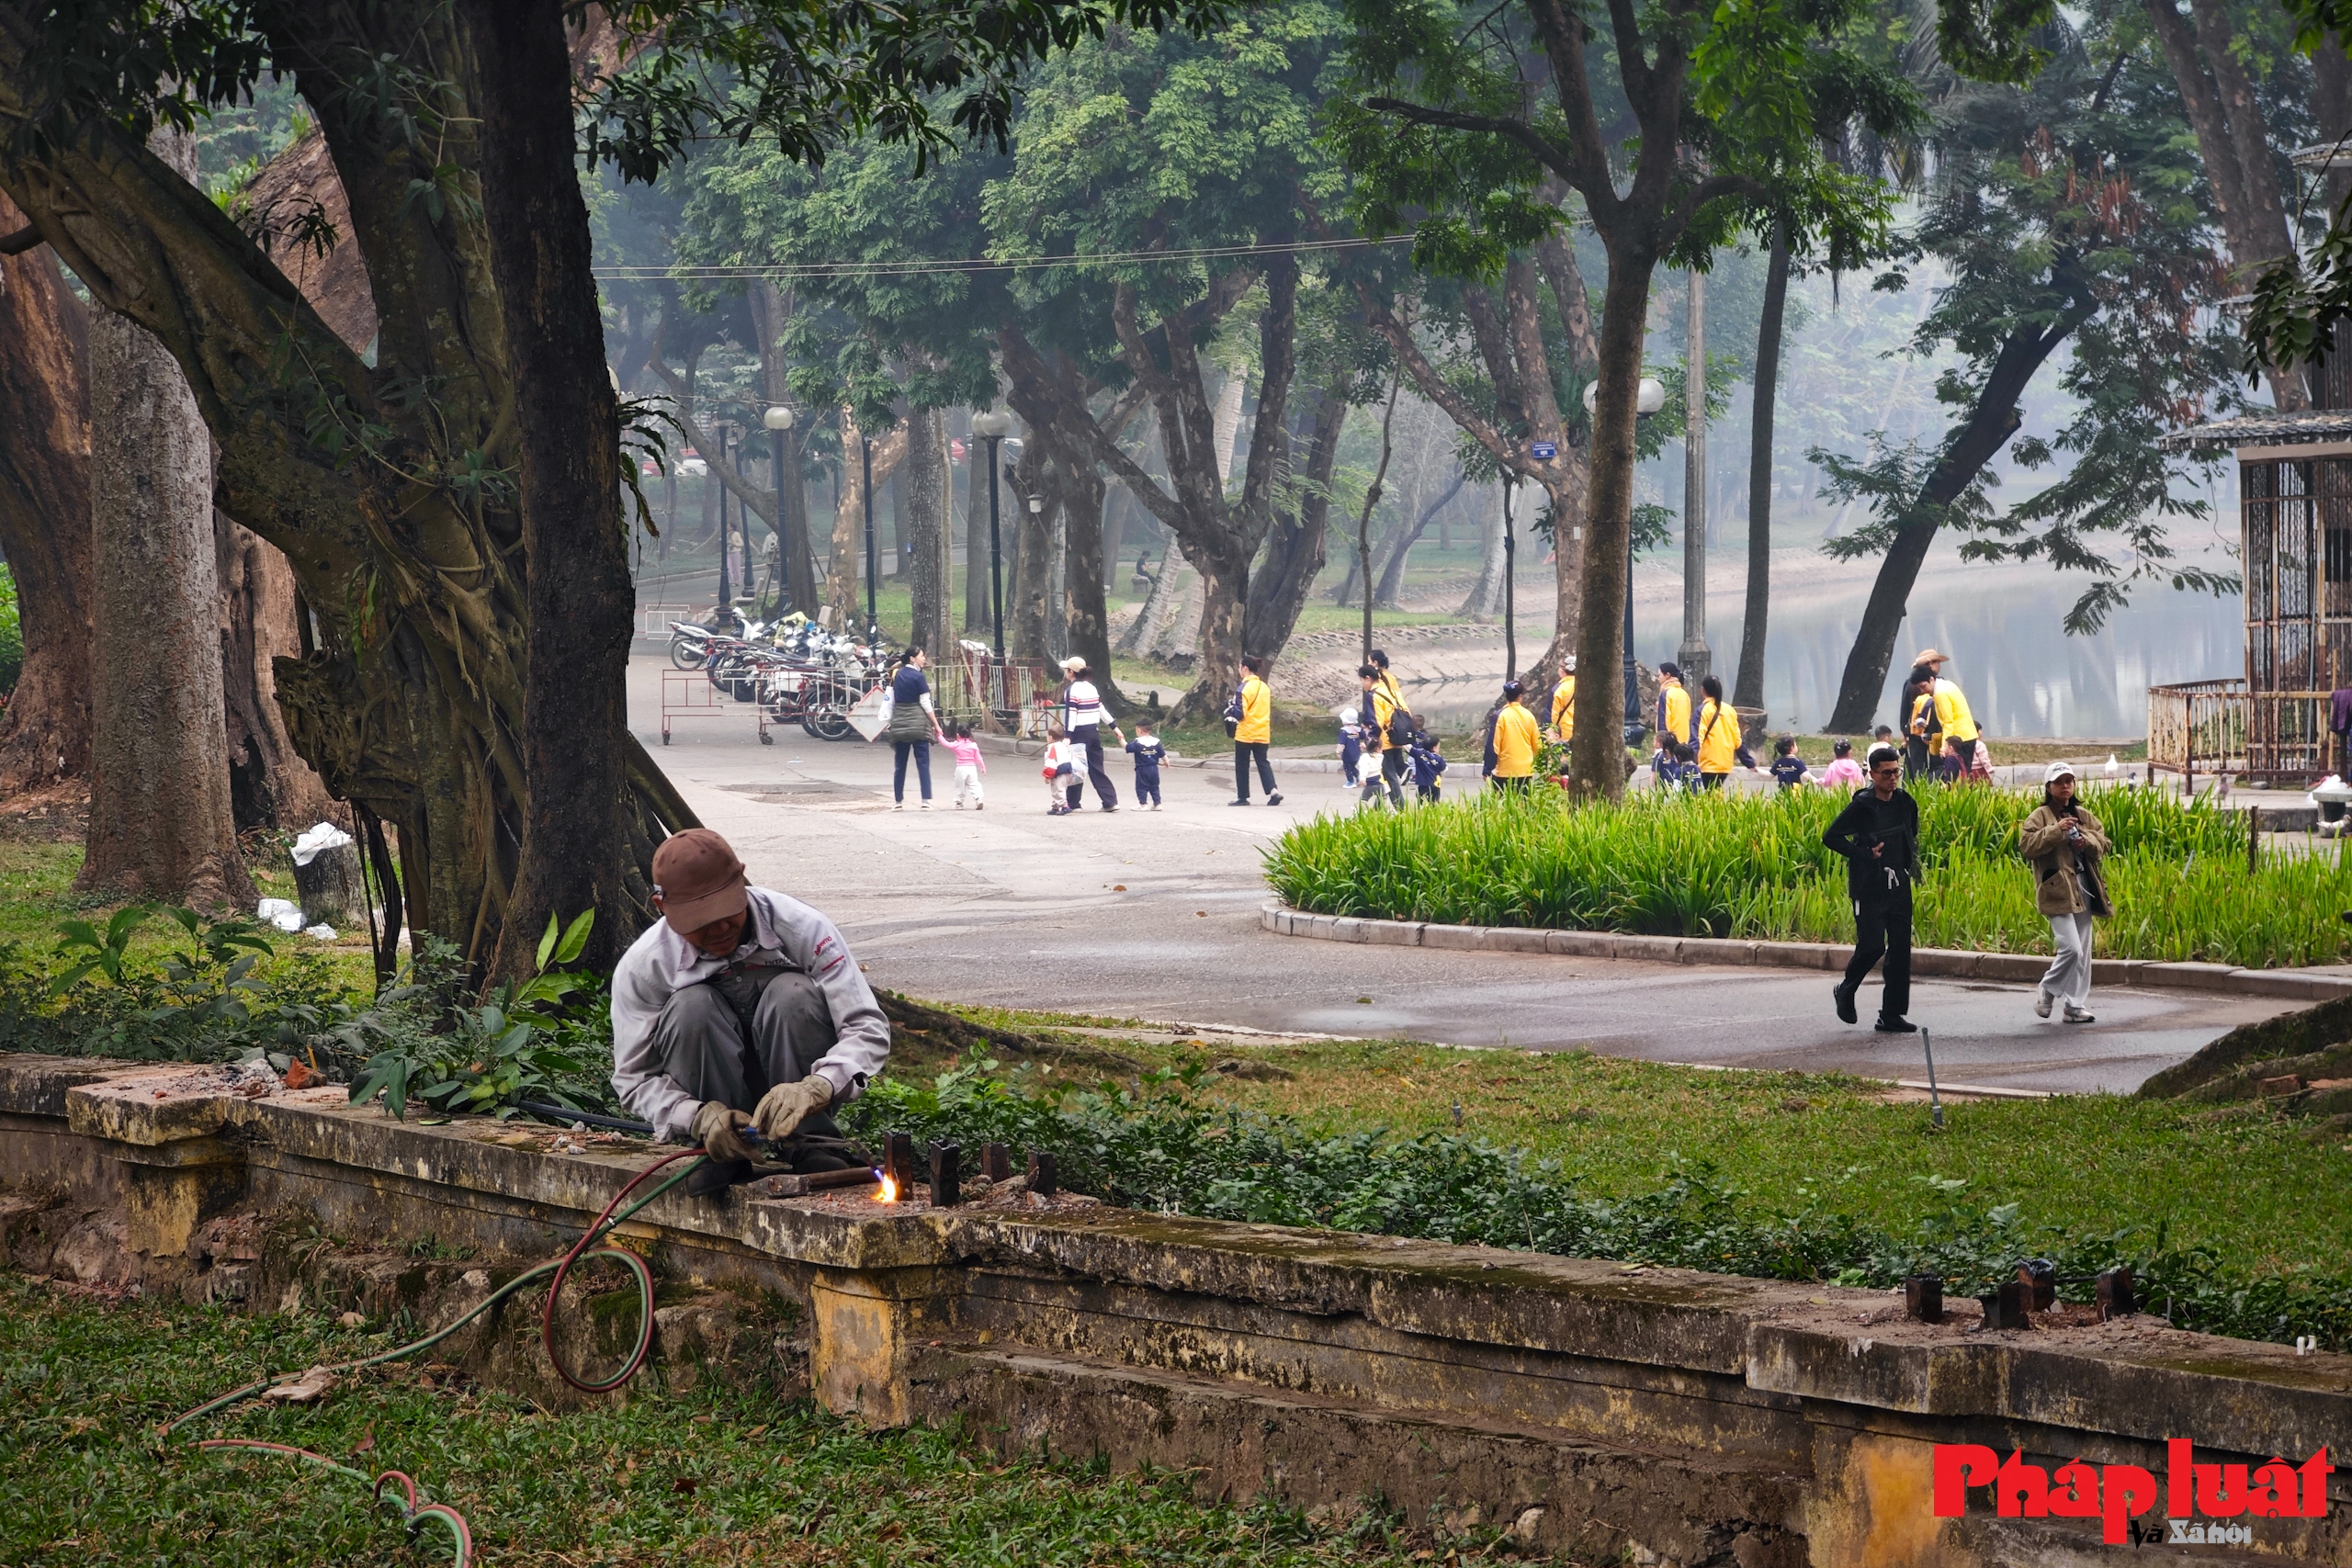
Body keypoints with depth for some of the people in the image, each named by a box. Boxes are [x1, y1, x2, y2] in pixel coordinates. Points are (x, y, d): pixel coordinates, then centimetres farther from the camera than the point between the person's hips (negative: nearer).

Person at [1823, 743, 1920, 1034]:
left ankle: (1892, 1014, 7)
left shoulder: (1905, 803, 8)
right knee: (1872, 945, -11)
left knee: (1900, 949, 1)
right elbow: (1831, 837, -9)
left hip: (1899, 886, 6)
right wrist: (1865, 854, -14)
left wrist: (1910, 863, 11)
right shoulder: (1862, 806, -10)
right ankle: (1846, 991, 16)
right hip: (1869, 887, -6)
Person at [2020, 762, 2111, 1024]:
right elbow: (2026, 846, -15)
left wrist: (2087, 841, -10)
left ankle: (2077, 1007, 12)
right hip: (2057, 891, -6)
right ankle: (2046, 992, 6)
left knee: (2083, 952, 6)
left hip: (2083, 889, 6)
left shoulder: (2083, 815, 16)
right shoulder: (2040, 816, -2)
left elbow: (2103, 842, 12)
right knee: (2071, 948, -15)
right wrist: (2056, 830, -23)